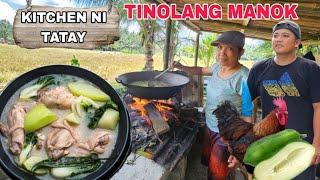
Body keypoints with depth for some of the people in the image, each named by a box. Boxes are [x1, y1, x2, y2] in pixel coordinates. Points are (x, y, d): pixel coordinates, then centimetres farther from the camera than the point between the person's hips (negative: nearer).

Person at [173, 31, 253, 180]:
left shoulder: (244, 79, -26)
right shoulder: (218, 67, -3)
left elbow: (248, 115, -23)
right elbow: (202, 70, 19)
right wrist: (182, 67, 5)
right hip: (209, 127, 7)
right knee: (208, 165, 27)